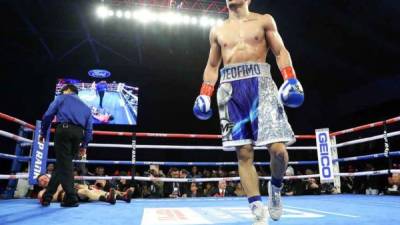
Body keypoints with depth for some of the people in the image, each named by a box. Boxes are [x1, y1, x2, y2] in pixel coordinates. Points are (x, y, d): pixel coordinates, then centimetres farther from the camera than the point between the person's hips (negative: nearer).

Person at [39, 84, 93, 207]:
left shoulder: (61, 98, 18)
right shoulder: (85, 107, 29)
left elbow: (48, 115, 3)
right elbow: (89, 128, 18)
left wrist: (43, 133, 12)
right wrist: (84, 145, 18)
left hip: (64, 129, -4)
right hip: (78, 133, 5)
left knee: (64, 164, -3)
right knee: (64, 163, 13)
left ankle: (71, 198, -6)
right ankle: (47, 196, 19)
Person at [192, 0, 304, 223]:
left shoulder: (264, 21, 16)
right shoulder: (217, 31, 22)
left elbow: (281, 52, 9)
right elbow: (212, 66, 23)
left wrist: (291, 80, -7)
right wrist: (204, 95, 11)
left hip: (260, 83, -2)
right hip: (230, 89, 2)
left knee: (278, 149, -13)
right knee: (244, 153, -5)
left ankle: (276, 186, 19)